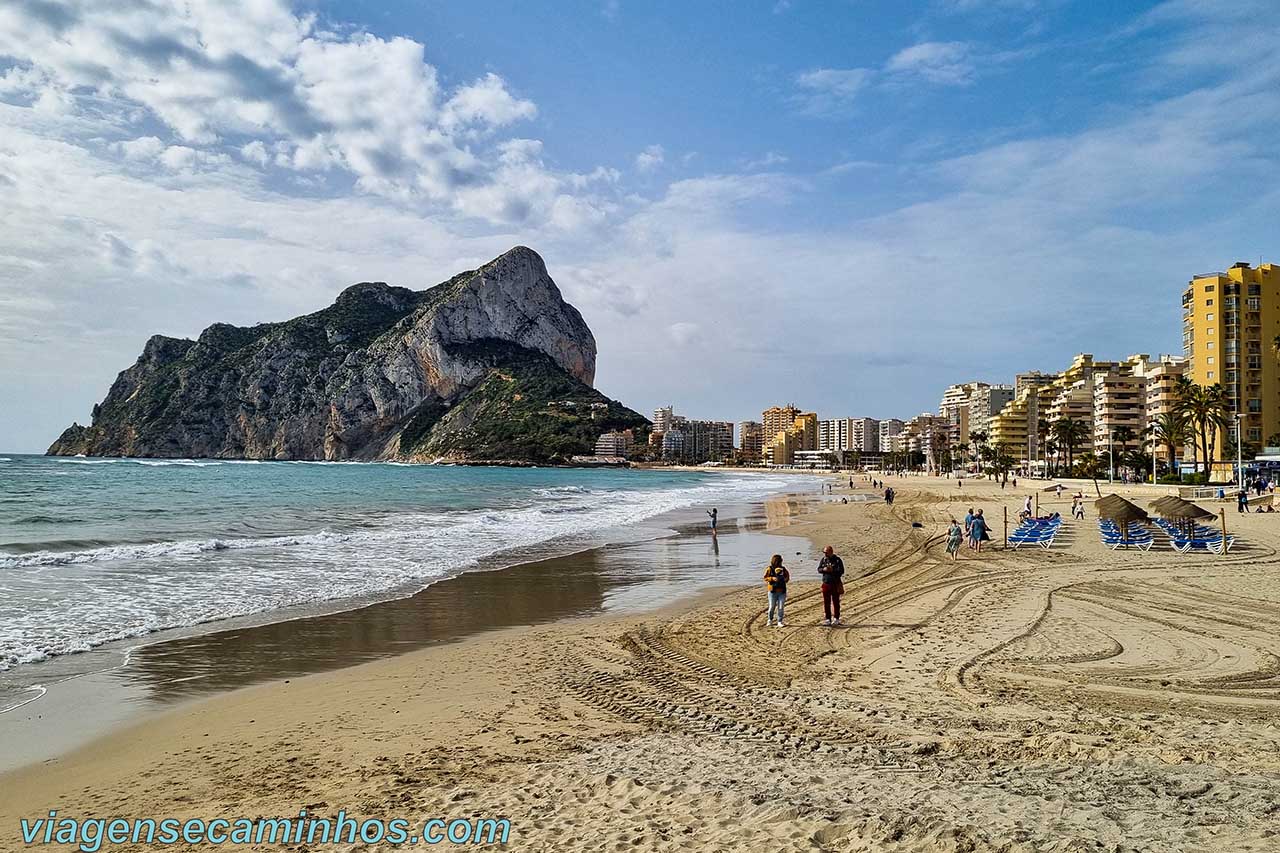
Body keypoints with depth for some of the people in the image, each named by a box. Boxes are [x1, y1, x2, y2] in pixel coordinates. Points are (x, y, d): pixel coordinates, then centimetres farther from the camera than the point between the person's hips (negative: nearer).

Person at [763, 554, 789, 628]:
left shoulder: (783, 569, 6)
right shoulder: (769, 569, -3)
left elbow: (787, 576, 14)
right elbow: (765, 578, -5)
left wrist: (785, 579, -7)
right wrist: (772, 578, -20)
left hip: (782, 592, 2)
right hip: (773, 591, -2)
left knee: (780, 607, 0)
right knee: (772, 607, 3)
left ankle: (780, 622, 7)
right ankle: (770, 621, 23)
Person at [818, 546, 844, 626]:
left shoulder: (837, 560, -6)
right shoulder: (823, 560, 7)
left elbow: (841, 571, -13)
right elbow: (819, 569, 8)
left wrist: (832, 570, -24)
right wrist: (823, 569, -13)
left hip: (835, 584, -4)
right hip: (826, 583, 4)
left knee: (835, 602, 4)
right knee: (826, 602, 5)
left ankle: (836, 619, 13)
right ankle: (828, 619, 11)